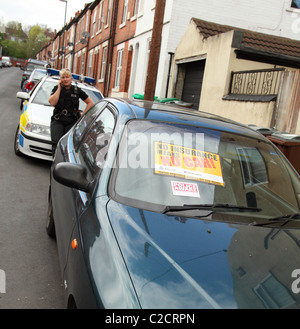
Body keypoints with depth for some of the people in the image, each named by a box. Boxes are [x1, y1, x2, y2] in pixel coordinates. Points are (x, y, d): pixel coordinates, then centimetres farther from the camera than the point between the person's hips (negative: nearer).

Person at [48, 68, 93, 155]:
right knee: (56, 143, -16)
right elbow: (52, 102, -8)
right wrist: (59, 88, -3)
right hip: (58, 121, 1)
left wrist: (82, 116, 5)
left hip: (72, 122, 0)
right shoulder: (56, 89, 10)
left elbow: (90, 103, 13)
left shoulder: (77, 90, 9)